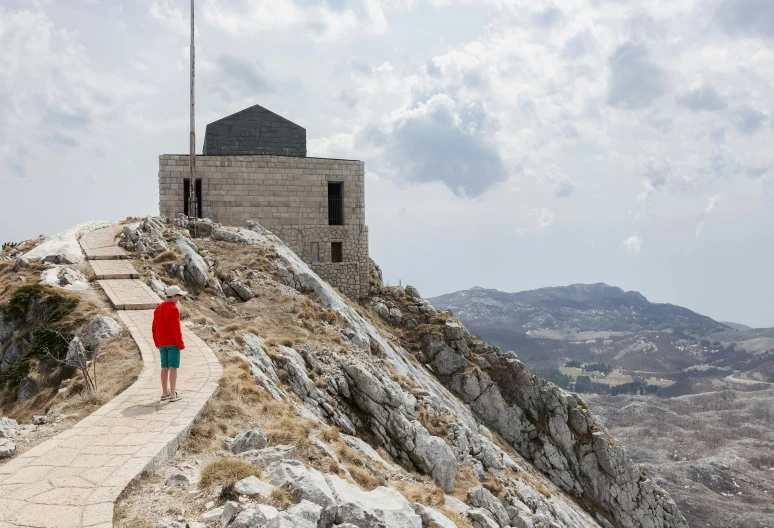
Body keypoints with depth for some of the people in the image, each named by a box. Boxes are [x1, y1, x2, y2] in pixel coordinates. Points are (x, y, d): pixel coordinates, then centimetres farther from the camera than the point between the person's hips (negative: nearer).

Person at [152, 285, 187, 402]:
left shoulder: (158, 308, 8)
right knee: (173, 367, -2)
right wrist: (181, 344, -13)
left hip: (162, 343, 8)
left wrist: (157, 343, 19)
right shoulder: (173, 309, -17)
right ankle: (173, 394, 0)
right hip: (173, 343, -7)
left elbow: (155, 328, 12)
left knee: (165, 367, 12)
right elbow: (176, 329, -20)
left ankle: (165, 393, 16)